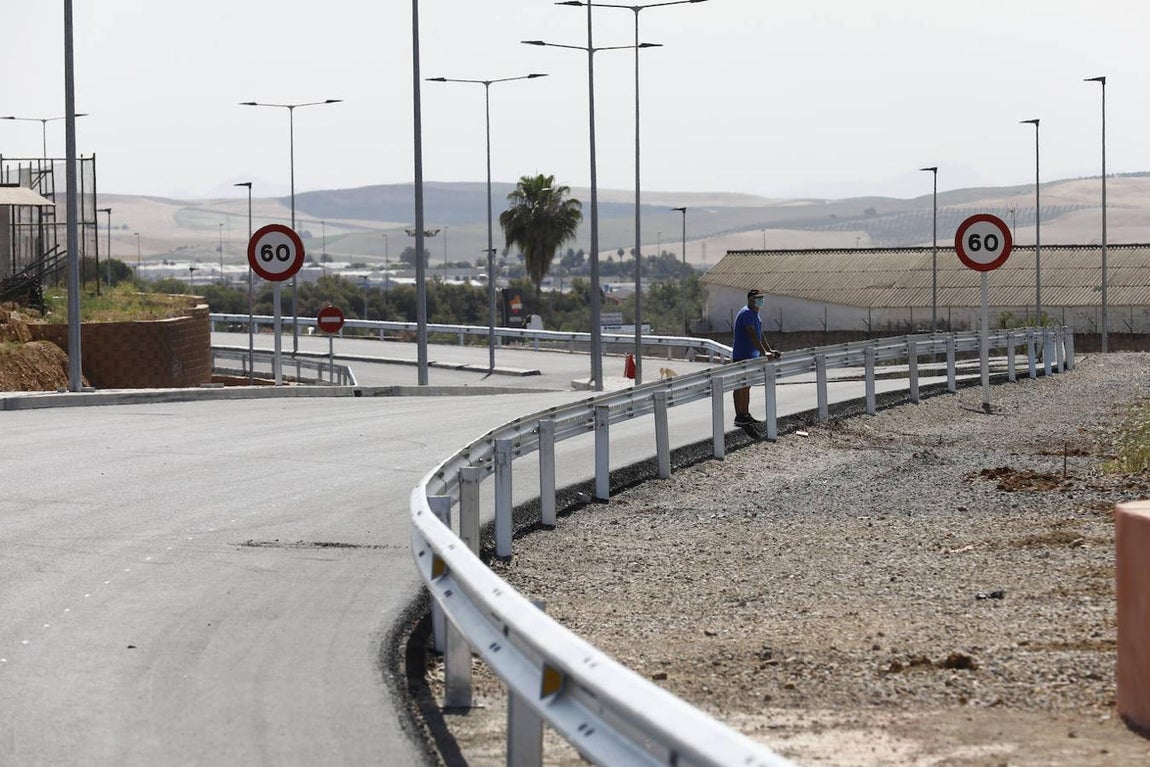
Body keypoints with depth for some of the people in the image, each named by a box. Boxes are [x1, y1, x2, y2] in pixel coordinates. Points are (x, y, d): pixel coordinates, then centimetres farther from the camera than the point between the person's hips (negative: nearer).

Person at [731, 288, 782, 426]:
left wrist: (770, 350, 13)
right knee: (740, 386, -6)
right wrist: (764, 352, -28)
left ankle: (745, 415, 19)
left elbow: (760, 335, 21)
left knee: (746, 386, 13)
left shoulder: (755, 314, 16)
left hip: (750, 356, 10)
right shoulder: (746, 314, -16)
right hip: (741, 356, -10)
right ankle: (739, 417, -5)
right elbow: (753, 336, -24)